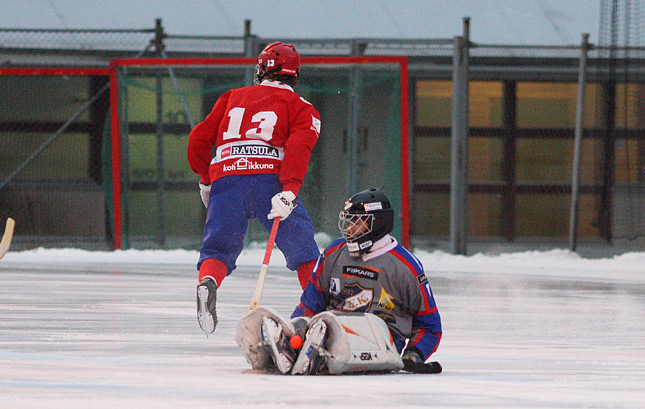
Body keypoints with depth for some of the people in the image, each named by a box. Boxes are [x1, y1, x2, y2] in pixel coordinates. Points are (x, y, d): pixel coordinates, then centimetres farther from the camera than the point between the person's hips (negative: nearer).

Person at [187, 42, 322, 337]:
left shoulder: (232, 98, 26)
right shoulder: (301, 108, 17)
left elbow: (199, 139, 21)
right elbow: (298, 148, -3)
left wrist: (205, 180, 36)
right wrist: (289, 192, -15)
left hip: (225, 178, 2)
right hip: (270, 177, -2)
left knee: (218, 249, 6)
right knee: (303, 249, 11)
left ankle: (207, 284, -25)